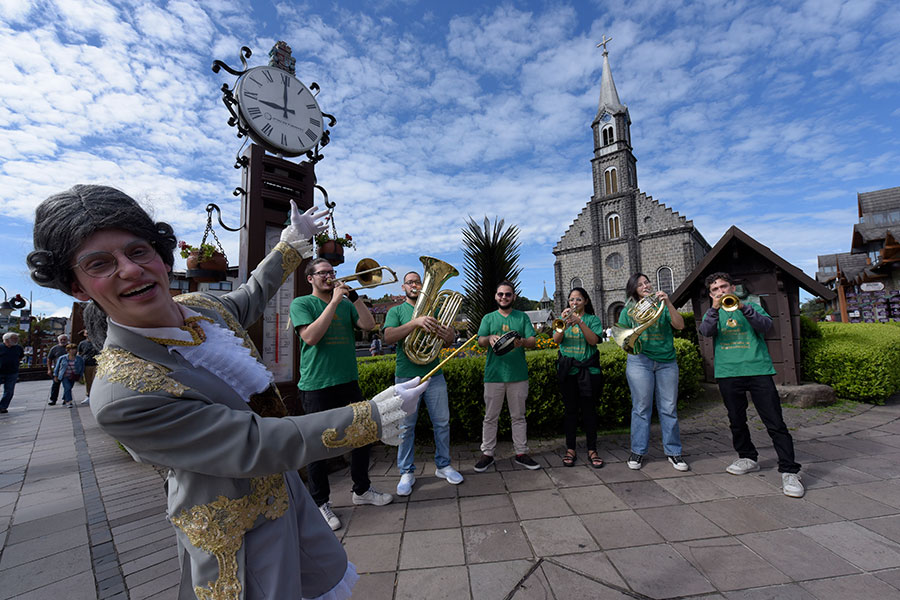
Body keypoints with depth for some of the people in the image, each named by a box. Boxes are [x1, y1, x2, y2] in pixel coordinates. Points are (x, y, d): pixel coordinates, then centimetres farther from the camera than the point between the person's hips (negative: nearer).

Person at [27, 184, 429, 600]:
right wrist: (374, 418, -31)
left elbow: (252, 296, 17)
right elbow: (255, 445, -31)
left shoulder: (202, 306, -7)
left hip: (285, 489, 8)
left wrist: (294, 239, 21)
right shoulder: (119, 394, -29)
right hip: (237, 532, -7)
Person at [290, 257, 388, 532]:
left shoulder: (345, 303, 11)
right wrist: (334, 301, -18)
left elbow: (368, 325, -2)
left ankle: (361, 489, 34)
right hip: (317, 385, -5)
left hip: (348, 381, 6)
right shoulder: (301, 303, -3)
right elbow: (311, 337, -19)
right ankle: (320, 503, 25)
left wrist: (353, 295, -9)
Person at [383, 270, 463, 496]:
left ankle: (443, 465, 24)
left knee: (442, 422, 8)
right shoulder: (396, 311, 5)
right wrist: (416, 322, -28)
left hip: (434, 374, 3)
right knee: (406, 426, 5)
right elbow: (388, 337, -14)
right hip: (406, 376, -2)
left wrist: (449, 337, -17)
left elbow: (447, 342, 9)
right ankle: (406, 472, 19)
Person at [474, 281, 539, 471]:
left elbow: (533, 341, -1)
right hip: (494, 374, 0)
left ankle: (521, 453, 23)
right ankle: (487, 454, 18)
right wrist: (490, 338, -27)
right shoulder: (488, 318, 9)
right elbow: (480, 341, -3)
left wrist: (522, 342, -24)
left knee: (518, 416, 12)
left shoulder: (522, 317, 9)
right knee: (490, 417, 6)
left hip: (518, 375, 1)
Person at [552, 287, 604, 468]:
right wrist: (564, 323, -20)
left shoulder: (593, 319, 6)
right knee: (570, 409, 5)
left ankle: (592, 450, 13)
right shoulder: (564, 318, 11)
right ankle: (570, 449, 13)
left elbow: (593, 340, -10)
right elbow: (556, 339, -4)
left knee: (589, 409, 2)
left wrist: (579, 322, -20)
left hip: (588, 369, -1)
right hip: (567, 370, 1)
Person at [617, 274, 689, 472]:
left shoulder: (661, 306, 11)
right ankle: (638, 451, 11)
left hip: (667, 362, 2)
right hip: (640, 361, -2)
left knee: (669, 409, 5)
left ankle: (673, 452, 17)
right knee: (641, 408, 1)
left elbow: (680, 325, -4)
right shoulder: (628, 310, 7)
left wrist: (668, 303, -14)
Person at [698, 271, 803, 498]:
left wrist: (744, 308, -18)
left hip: (758, 369, -2)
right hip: (727, 372, 2)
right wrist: (715, 308, -19)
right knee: (736, 420, 11)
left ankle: (789, 471, 1)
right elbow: (706, 331, -6)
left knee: (775, 422, -5)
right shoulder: (713, 313, 14)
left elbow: (766, 325, -6)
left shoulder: (750, 306, 13)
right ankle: (748, 458, 28)